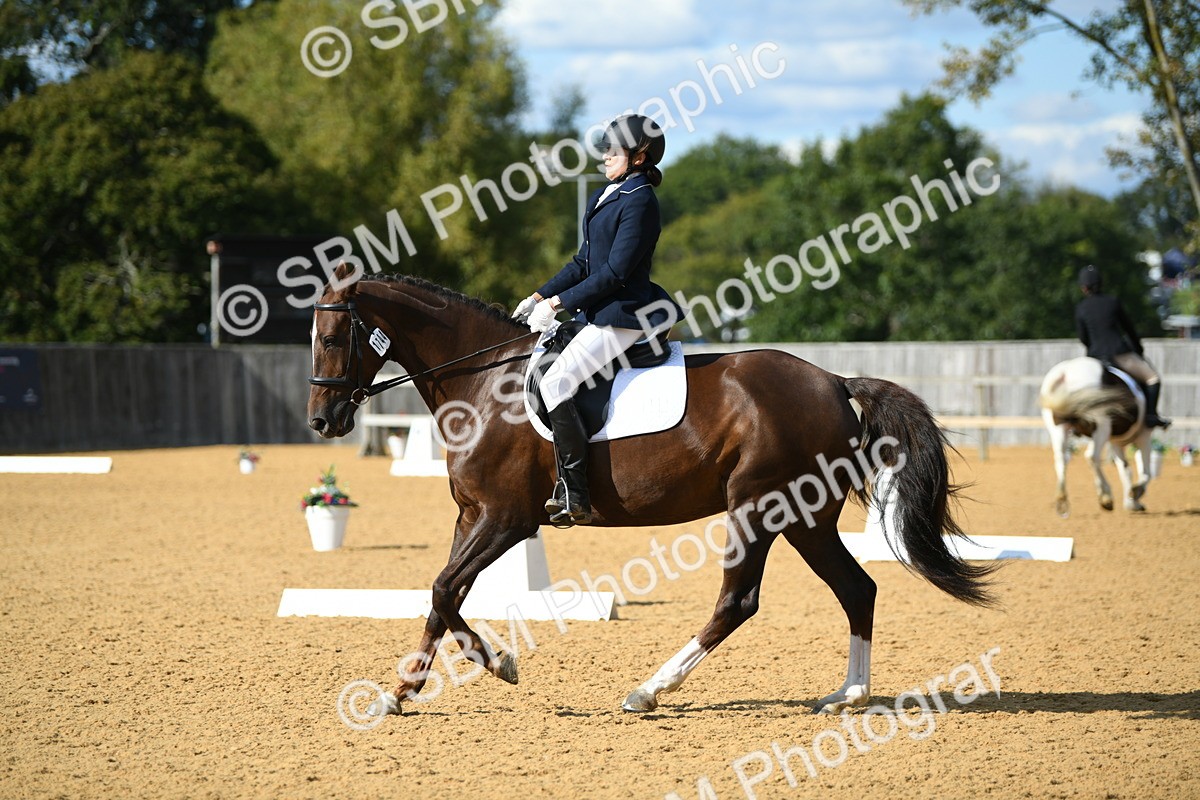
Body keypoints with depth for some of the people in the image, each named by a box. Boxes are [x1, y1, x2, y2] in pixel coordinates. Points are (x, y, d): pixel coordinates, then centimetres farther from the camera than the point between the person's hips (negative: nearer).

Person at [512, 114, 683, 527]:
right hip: (599, 311, 11)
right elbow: (584, 261, 19)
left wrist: (559, 303, -17)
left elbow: (615, 273, -19)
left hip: (623, 315, -11)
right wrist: (539, 298, 9)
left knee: (556, 382, -20)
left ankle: (573, 497, -21)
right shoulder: (604, 197, 16)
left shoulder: (639, 202, -14)